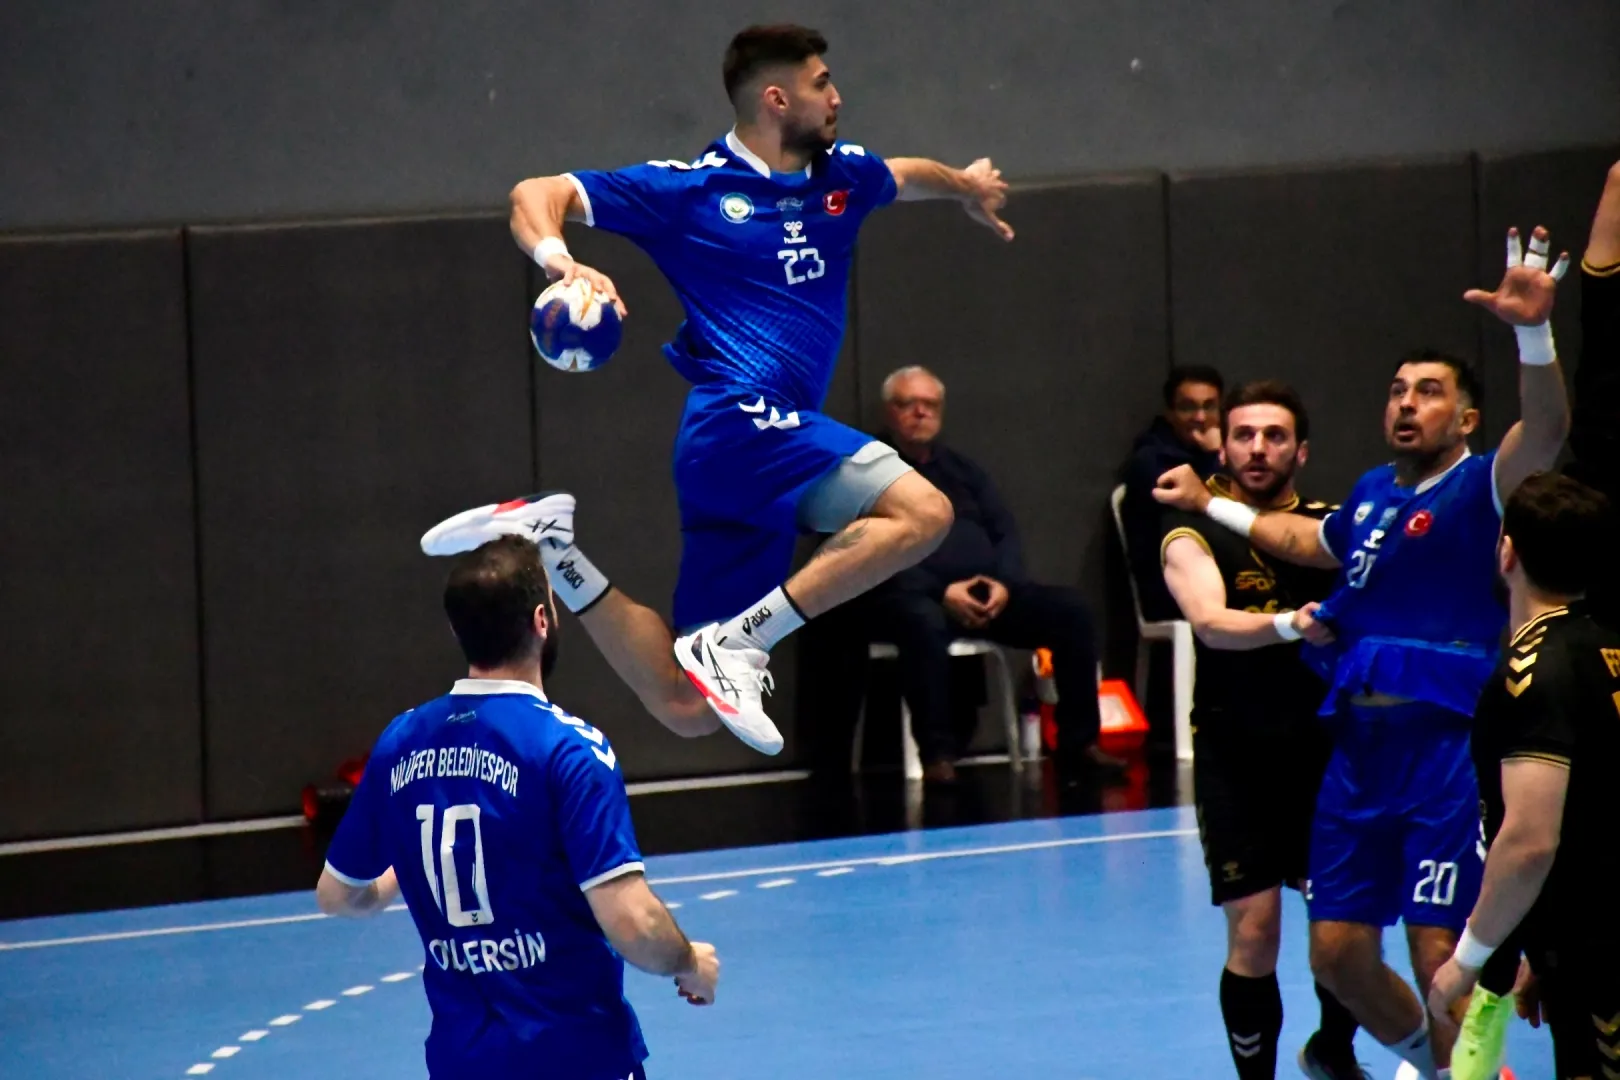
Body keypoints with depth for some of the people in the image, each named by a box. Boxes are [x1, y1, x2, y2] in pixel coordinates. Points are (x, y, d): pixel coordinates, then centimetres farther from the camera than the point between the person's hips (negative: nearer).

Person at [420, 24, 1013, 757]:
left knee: (685, 709, 3)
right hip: (741, 421, -8)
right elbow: (536, 196, -3)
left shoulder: (843, 176, 17)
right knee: (921, 512, -25)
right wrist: (559, 260, -24)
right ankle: (737, 644, -23)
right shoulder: (690, 188, -1)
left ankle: (549, 538, 10)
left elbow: (908, 174, 43)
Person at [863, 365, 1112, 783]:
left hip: (988, 593, 6)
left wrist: (1004, 583, -7)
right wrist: (942, 593, -19)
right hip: (912, 595, -6)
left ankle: (1078, 742, -12)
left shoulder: (962, 470, 25)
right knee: (923, 621, -41)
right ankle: (937, 755, -39)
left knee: (1070, 609, -16)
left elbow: (1006, 532, 16)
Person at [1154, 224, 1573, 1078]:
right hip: (1357, 744, 7)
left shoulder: (1479, 489, -3)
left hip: (1444, 743, -7)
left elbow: (1544, 433, -26)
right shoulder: (1373, 494, 17)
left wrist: (1534, 334, -42)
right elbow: (1311, 541, 41)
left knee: (1442, 956, -10)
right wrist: (1211, 506, 48)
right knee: (1338, 951, 10)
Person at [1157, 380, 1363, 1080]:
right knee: (1254, 931, -8)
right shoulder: (1194, 532, -4)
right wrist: (1288, 625, -40)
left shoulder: (1328, 525, 6)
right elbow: (1211, 622, -23)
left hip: (1322, 750, 2)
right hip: (1235, 756, -2)